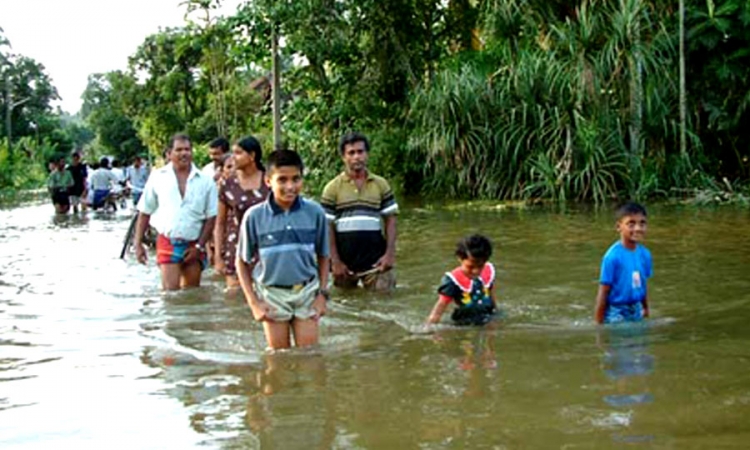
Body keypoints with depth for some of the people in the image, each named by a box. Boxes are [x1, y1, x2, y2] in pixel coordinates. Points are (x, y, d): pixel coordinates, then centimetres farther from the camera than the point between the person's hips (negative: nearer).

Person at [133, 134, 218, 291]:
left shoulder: (205, 180, 0)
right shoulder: (158, 177, 1)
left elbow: (211, 217, 1)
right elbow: (144, 213, 6)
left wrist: (200, 246, -6)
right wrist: (138, 243, 1)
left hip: (194, 246, 1)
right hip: (167, 243, -1)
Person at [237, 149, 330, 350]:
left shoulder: (314, 212, -7)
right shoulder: (254, 216, -9)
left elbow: (323, 257, 5)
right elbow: (242, 262, 1)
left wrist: (322, 294, -1)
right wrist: (254, 302, -4)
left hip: (307, 292, 1)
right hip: (272, 295, 0)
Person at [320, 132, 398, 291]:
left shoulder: (381, 185, 6)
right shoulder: (333, 188, 0)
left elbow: (390, 220, 7)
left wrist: (390, 253, -4)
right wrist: (335, 261, -7)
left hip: (376, 261, 1)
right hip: (345, 261, -1)